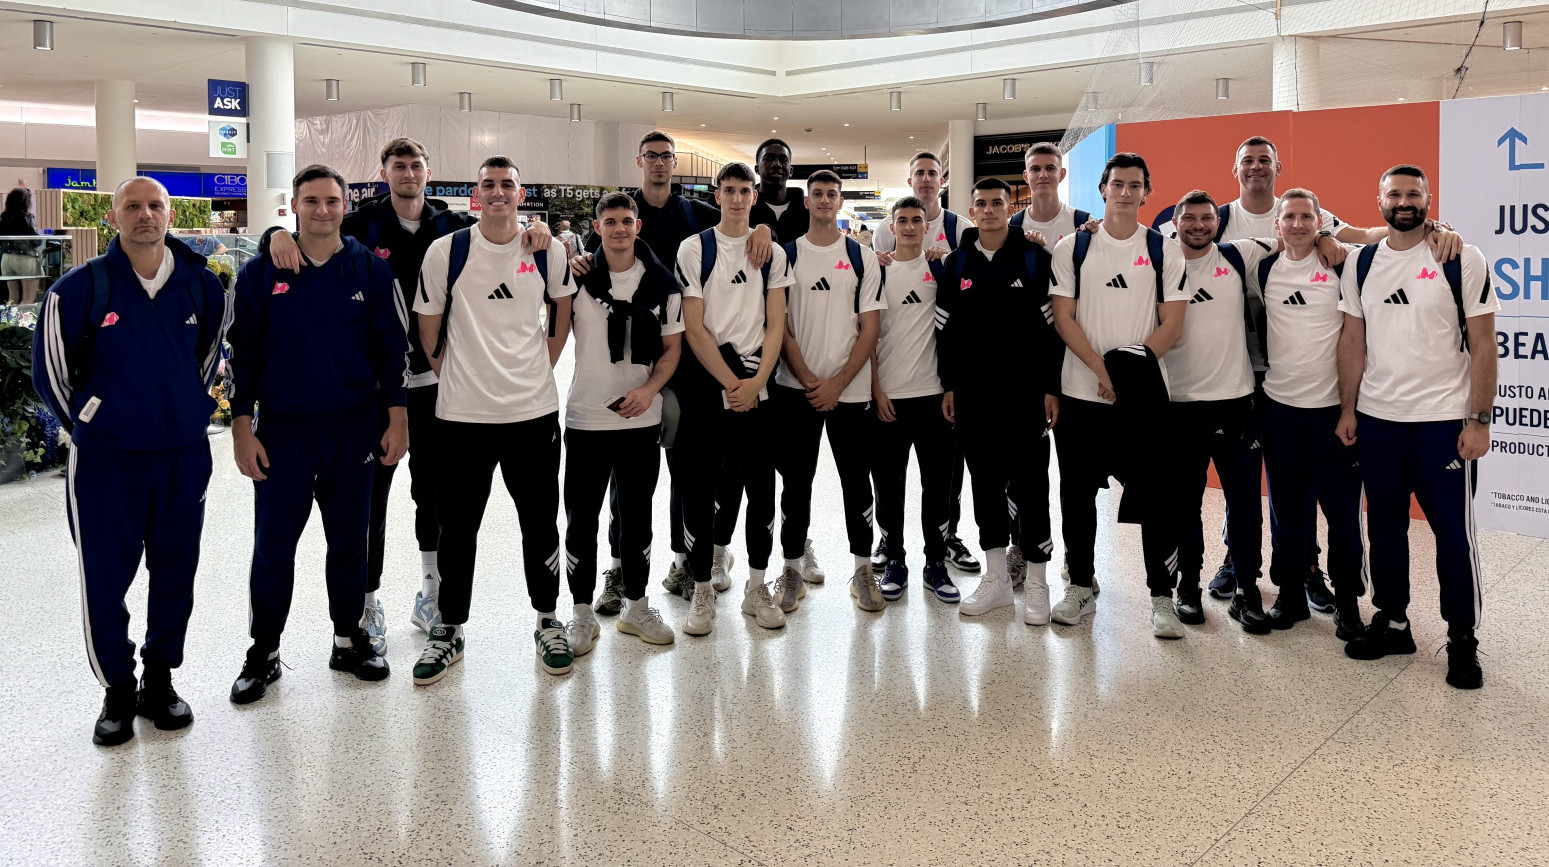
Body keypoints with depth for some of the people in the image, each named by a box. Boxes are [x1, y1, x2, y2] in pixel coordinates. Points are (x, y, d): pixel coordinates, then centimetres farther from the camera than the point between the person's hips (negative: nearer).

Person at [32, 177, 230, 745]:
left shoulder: (201, 286, 2)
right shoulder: (81, 288, -7)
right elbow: (52, 370, 3)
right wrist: (91, 426, 7)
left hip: (184, 453, 3)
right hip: (106, 459, -2)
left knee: (176, 573, 10)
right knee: (105, 576, 3)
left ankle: (159, 680, 27)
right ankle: (117, 691, 20)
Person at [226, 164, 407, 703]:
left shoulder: (370, 271, 3)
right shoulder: (261, 273, 1)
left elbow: (393, 348, 5)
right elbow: (243, 354, 2)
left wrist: (397, 420, 0)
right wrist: (242, 430, -3)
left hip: (354, 429, 1)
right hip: (282, 430, -1)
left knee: (349, 541, 10)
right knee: (273, 544, 4)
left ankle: (349, 640, 25)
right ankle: (264, 653, 18)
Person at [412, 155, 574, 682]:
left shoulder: (549, 252, 1)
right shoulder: (446, 252, -2)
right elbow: (429, 330, 6)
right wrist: (457, 378, 8)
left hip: (533, 411, 1)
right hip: (461, 415, -1)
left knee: (541, 524, 9)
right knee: (456, 528, 7)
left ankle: (548, 622, 27)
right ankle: (450, 630, 23)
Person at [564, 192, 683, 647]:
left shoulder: (662, 283, 2)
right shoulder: (578, 277, -2)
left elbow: (672, 347, 5)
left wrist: (648, 390, -10)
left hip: (642, 419, 1)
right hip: (586, 418, -1)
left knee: (637, 515, 12)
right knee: (581, 519, 3)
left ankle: (636, 606, 26)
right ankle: (582, 613, 17)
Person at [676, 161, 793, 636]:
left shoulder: (772, 253, 9)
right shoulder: (694, 248, 1)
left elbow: (776, 325, 5)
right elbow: (693, 328, -5)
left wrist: (755, 382, -9)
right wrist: (731, 382, -10)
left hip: (756, 386, 2)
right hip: (705, 384, -2)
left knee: (762, 488, 4)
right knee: (699, 489, 1)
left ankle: (756, 587, 18)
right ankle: (702, 591, 13)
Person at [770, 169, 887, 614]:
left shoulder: (863, 257, 4)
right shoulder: (786, 255, 5)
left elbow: (870, 328, 0)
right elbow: (780, 325, 1)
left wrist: (837, 384, -10)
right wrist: (809, 380, -9)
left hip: (850, 390, 0)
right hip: (795, 389, 0)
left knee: (857, 481, 5)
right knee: (796, 482, 6)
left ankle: (863, 570, 17)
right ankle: (793, 568, 18)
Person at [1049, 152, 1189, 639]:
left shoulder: (1164, 251, 4)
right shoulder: (1072, 248, 5)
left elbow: (1172, 325, -1)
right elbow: (1064, 318, -1)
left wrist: (1131, 365, -14)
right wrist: (1102, 370, -12)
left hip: (1145, 396, -1)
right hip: (1081, 393, 1)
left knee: (1156, 498, -1)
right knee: (1077, 494, 8)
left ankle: (1162, 597, 10)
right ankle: (1080, 588, 23)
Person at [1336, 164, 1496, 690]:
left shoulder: (1464, 261, -4)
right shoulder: (1361, 264, 7)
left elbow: (1482, 344, -5)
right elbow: (1353, 340, 9)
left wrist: (1479, 419, -10)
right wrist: (1347, 409, 4)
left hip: (1443, 420, -3)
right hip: (1376, 418, 4)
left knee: (1453, 530, 2)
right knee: (1384, 525, 11)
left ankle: (1463, 640, 14)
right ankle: (1391, 622, 25)